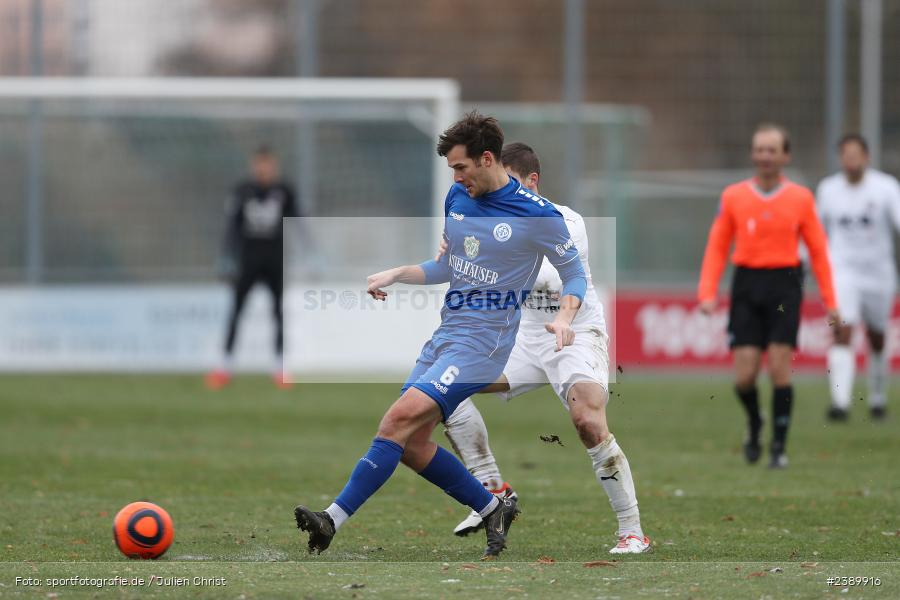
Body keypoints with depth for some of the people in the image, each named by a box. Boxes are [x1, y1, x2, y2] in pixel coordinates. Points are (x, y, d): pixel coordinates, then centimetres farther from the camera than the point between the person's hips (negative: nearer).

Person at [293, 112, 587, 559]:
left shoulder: (537, 215, -10)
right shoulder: (457, 199, 10)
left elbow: (575, 275, -1)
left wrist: (563, 317, -20)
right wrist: (396, 274, 11)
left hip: (484, 339, -8)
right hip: (446, 333, 8)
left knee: (401, 418, -22)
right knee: (410, 445, 1)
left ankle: (334, 519, -24)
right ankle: (493, 509, 20)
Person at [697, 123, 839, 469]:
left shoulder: (801, 198, 3)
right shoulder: (733, 197, 5)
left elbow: (818, 251, 6)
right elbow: (716, 249, 7)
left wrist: (829, 301, 2)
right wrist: (707, 294, -4)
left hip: (785, 285, -1)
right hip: (747, 286, 1)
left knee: (779, 366, -9)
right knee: (744, 377, -4)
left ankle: (779, 446, 3)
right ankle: (754, 425, 27)